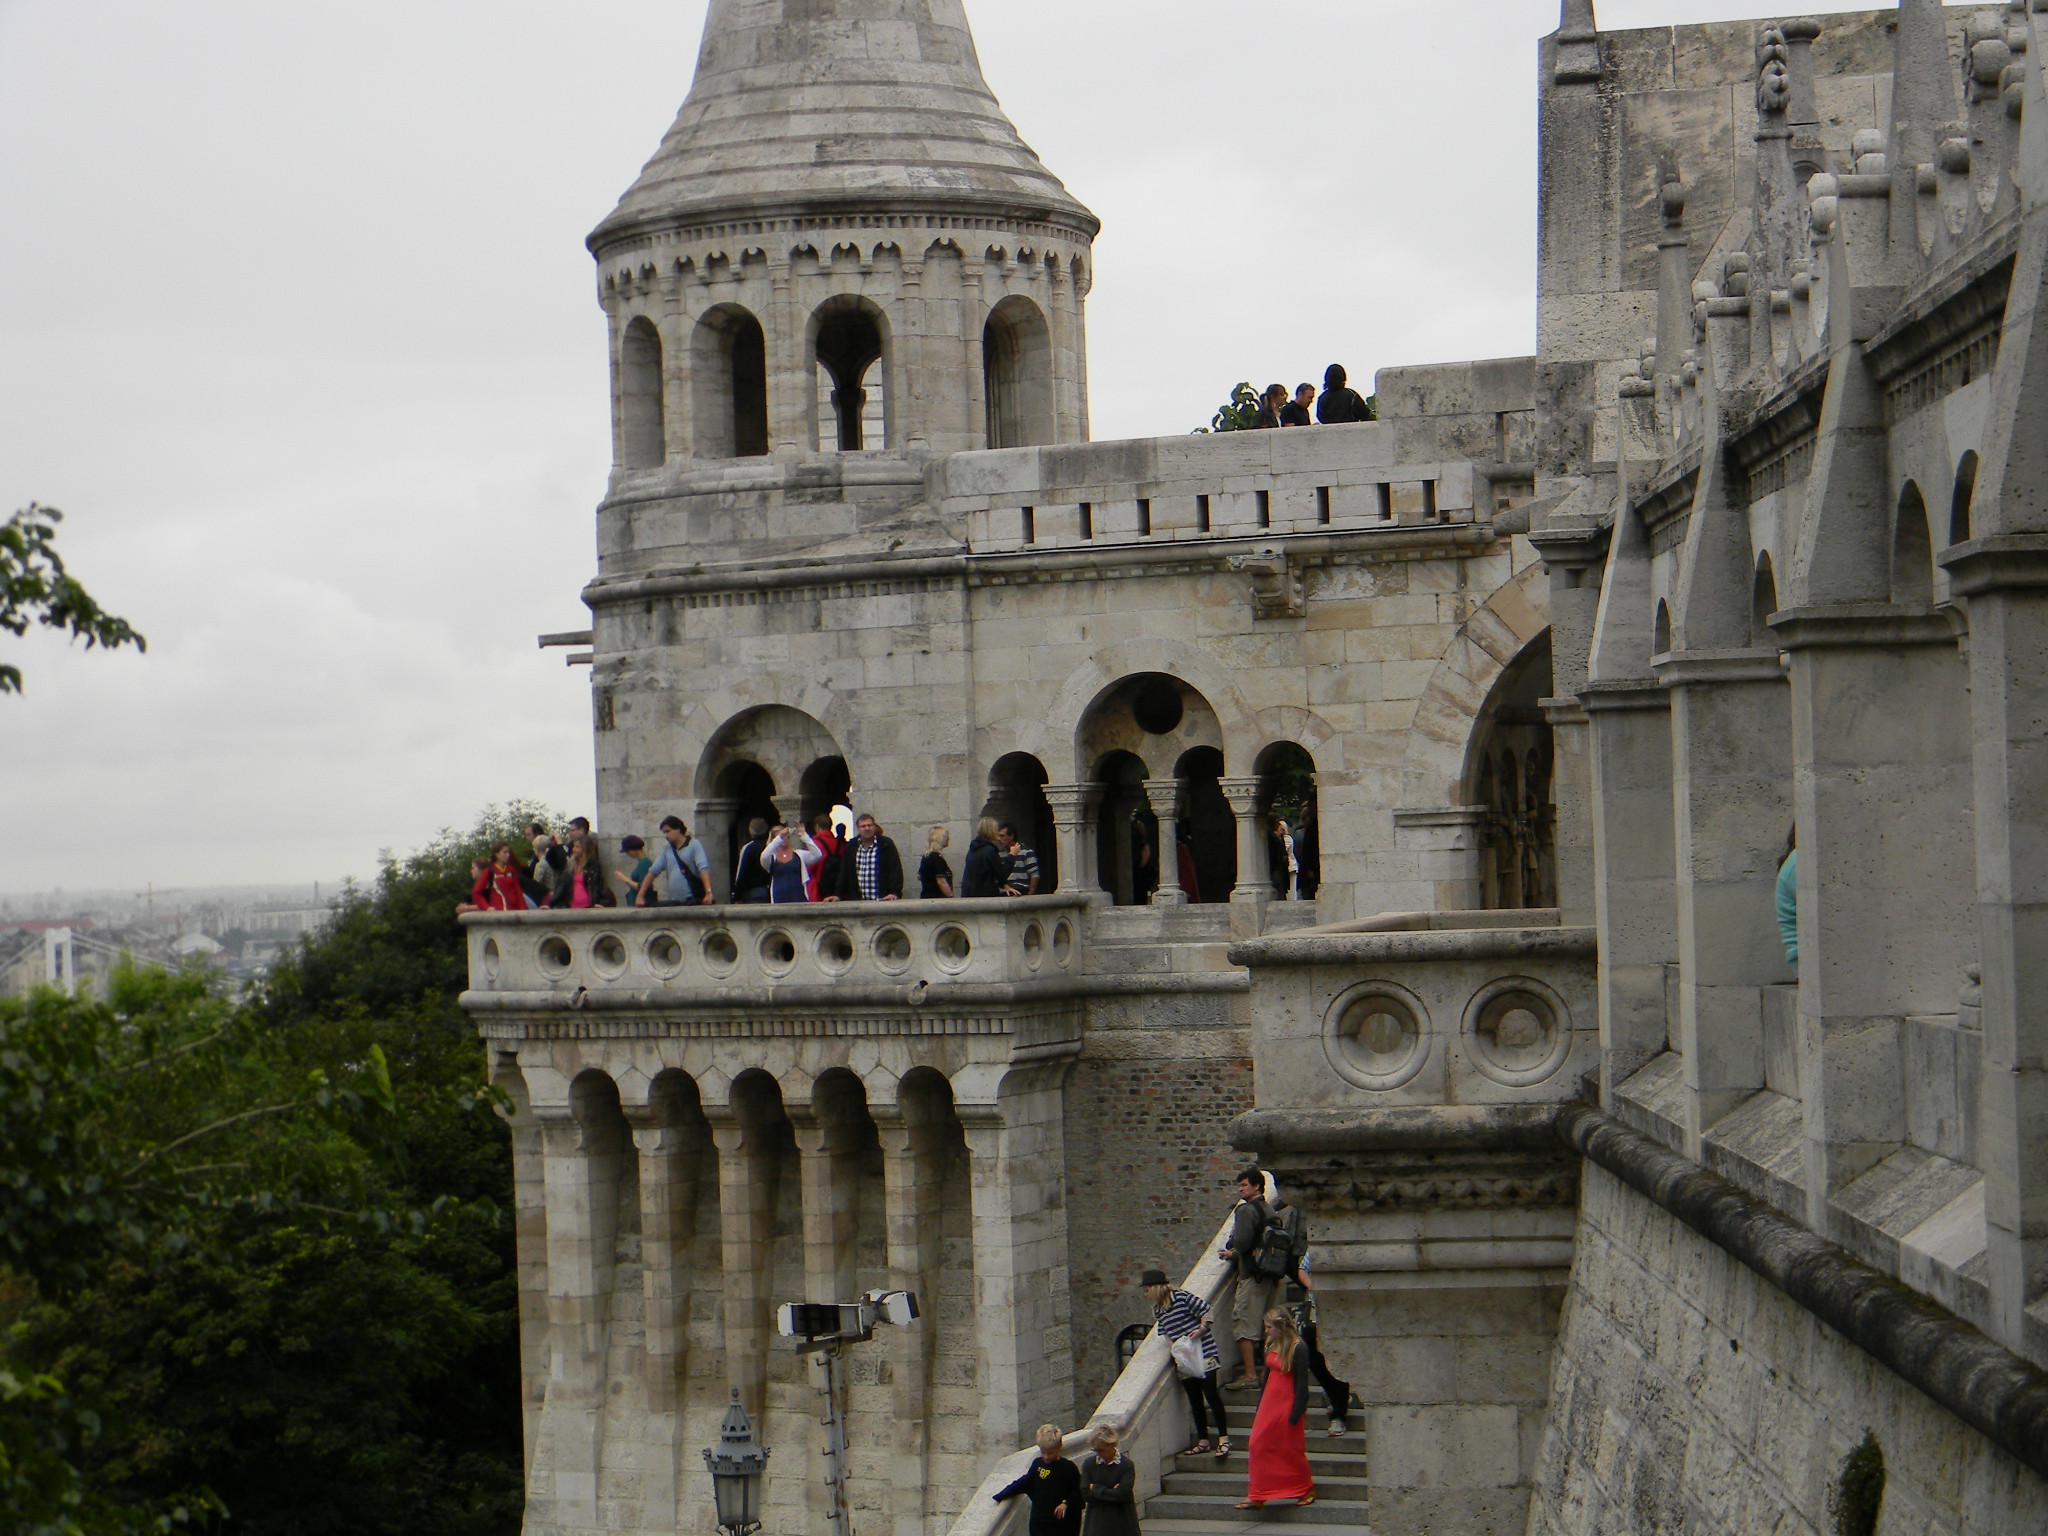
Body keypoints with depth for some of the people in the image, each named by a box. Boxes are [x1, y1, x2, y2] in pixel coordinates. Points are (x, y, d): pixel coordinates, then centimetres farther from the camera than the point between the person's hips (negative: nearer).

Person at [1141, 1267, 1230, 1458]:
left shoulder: (1182, 1297, -9)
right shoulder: (1158, 1310, 12)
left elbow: (1206, 1310, -7)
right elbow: (1163, 1334, 14)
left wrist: (1201, 1329, -19)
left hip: (1204, 1353, -7)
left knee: (1211, 1394, -10)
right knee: (1195, 1399, 10)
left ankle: (1223, 1439, -6)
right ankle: (1202, 1441, 18)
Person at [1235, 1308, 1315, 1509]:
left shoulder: (1297, 1349, -15)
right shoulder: (1272, 1346, 8)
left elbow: (1302, 1384, -15)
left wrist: (1296, 1413, -17)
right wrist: (1260, 1405, 17)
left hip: (1288, 1406, -8)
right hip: (1269, 1405, 8)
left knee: (1292, 1451, 4)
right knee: (1259, 1447, 4)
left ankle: (1307, 1491, 22)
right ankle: (1257, 1497, 8)